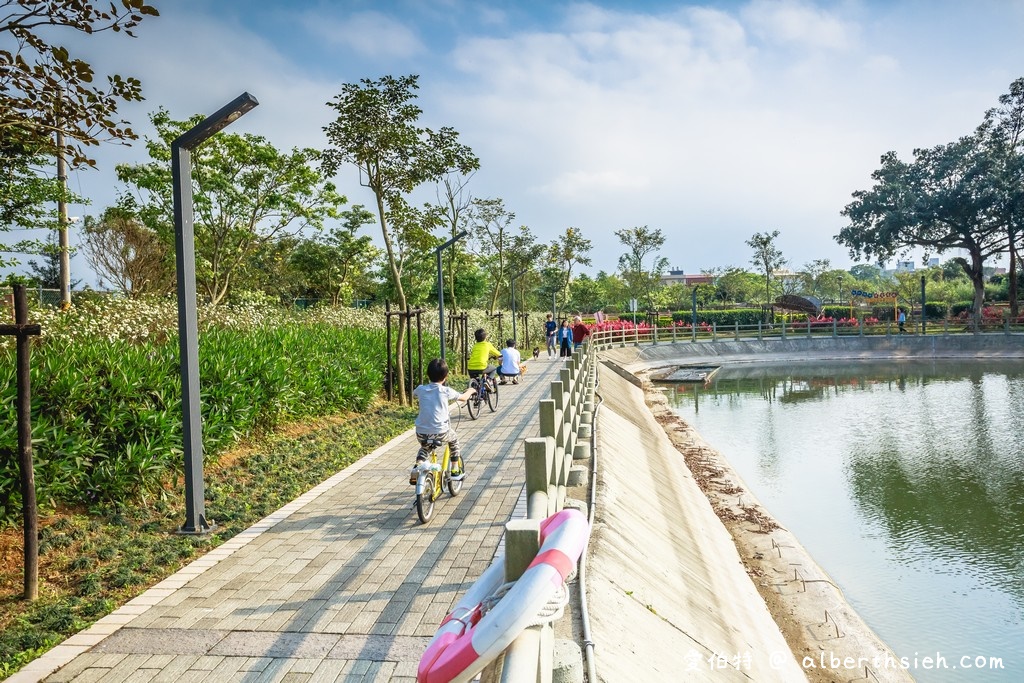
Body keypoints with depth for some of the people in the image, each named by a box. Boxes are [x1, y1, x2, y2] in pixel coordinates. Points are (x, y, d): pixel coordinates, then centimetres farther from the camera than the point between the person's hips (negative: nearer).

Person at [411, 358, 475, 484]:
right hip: (440, 433, -3)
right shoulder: (446, 391, -4)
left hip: (421, 433, 3)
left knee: (424, 446, 34)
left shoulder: (421, 389, 2)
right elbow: (463, 397, 13)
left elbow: (413, 393, 28)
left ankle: (416, 468, 12)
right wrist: (470, 391, 35)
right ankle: (455, 470, 30)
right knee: (454, 439, 29)